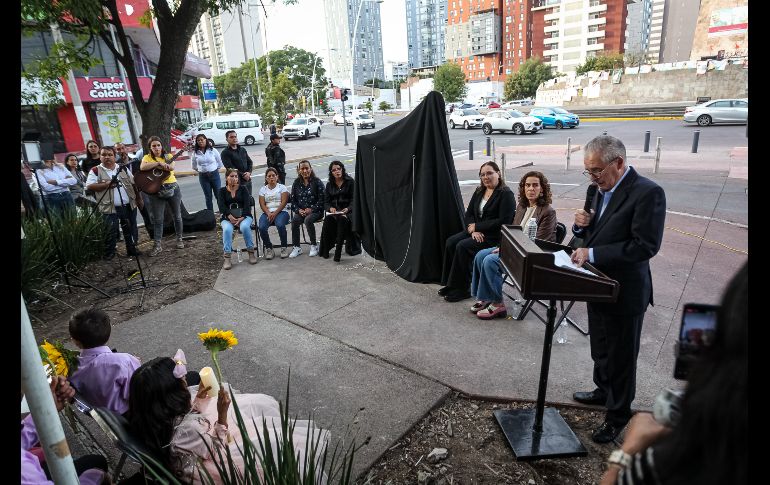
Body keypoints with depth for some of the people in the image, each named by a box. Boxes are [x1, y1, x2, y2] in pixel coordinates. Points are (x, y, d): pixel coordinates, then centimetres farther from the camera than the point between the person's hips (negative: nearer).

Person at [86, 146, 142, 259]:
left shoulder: (122, 168, 10)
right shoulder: (96, 170, -2)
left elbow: (133, 183, 16)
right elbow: (89, 186, -10)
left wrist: (138, 198, 13)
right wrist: (107, 184, -18)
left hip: (129, 205, 4)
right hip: (110, 208, -4)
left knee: (131, 229, 11)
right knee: (111, 231, -1)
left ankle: (132, 249, 25)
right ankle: (109, 253, 11)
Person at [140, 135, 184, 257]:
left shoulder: (168, 156, 7)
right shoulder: (147, 157, 5)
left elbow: (171, 167, -14)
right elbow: (142, 167, -17)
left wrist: (162, 165, -30)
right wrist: (159, 163, -22)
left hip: (173, 188, 1)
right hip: (156, 191, -1)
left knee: (177, 216, 9)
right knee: (157, 219, 0)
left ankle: (179, 239, 26)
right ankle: (157, 245, 3)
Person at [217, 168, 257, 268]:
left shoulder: (243, 189, 12)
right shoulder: (222, 191, 14)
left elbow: (247, 204, -1)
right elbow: (221, 205, -2)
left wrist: (242, 218, -18)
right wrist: (230, 216, -20)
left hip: (244, 216, 0)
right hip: (227, 218, 1)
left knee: (245, 227, -35)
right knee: (227, 229, -32)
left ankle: (251, 252, -23)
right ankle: (227, 258, -32)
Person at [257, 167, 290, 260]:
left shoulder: (282, 187, 10)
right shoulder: (263, 189, 18)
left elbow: (284, 202, -3)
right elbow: (262, 204, 6)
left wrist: (275, 213, -16)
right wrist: (268, 213, -14)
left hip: (281, 212, -2)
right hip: (267, 213, 3)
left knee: (280, 225, -35)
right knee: (262, 227, -28)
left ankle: (284, 247, -17)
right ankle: (268, 248, -10)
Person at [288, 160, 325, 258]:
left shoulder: (317, 181, -1)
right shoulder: (296, 183, 11)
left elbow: (322, 199, -6)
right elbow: (293, 200, 11)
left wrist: (311, 209, -16)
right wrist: (298, 210, -7)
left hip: (315, 211, -3)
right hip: (301, 211, 4)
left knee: (308, 220, -33)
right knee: (294, 220, -26)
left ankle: (314, 246, -16)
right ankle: (296, 247, -16)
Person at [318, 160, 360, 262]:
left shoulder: (350, 182, 5)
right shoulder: (329, 185, 16)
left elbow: (354, 200, -2)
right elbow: (326, 202, 10)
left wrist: (347, 209, -22)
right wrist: (330, 208, -14)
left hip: (348, 211, -3)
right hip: (334, 212, 3)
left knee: (342, 219, -36)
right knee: (328, 220, -31)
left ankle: (338, 250, -37)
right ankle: (325, 250, -25)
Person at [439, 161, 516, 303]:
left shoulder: (506, 194, -10)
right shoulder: (479, 192, 13)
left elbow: (503, 221, -19)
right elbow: (469, 214, 10)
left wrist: (477, 226, -16)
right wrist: (473, 230, -12)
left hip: (495, 236, -8)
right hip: (477, 232, 8)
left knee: (463, 246, -25)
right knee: (451, 242, -14)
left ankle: (462, 289, -13)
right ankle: (449, 284, -6)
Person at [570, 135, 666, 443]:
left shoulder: (648, 193, -20)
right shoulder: (600, 189, 4)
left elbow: (645, 245, -25)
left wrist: (592, 254, -27)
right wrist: (582, 225, -9)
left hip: (625, 292, -7)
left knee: (621, 356, 10)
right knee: (600, 348, 24)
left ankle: (618, 414, 30)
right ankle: (604, 391, 47)